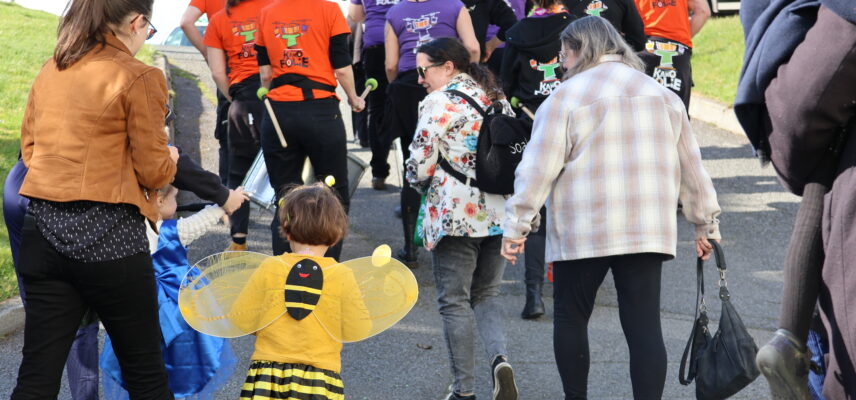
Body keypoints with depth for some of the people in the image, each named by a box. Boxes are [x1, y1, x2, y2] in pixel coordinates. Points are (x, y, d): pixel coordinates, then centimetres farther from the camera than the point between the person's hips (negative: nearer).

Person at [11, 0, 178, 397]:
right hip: (107, 233, -6)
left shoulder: (50, 71, 10)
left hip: (43, 227, 6)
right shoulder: (139, 78, -9)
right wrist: (170, 158, 15)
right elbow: (153, 171, -6)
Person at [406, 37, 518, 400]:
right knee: (486, 295, 16)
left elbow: (420, 162, -11)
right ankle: (500, 358, -9)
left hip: (455, 214, -7)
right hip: (500, 213, 7)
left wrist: (421, 184, 10)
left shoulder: (439, 102, -10)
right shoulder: (497, 98, 13)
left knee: (454, 301, 3)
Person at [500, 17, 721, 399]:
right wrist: (706, 225, 24)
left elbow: (538, 167, -7)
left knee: (570, 316, 12)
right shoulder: (661, 95, 13)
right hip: (647, 230, 4)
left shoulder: (566, 96, -3)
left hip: (581, 232, -3)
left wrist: (516, 225, -3)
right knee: (644, 325, 1)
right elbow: (690, 166, 17)